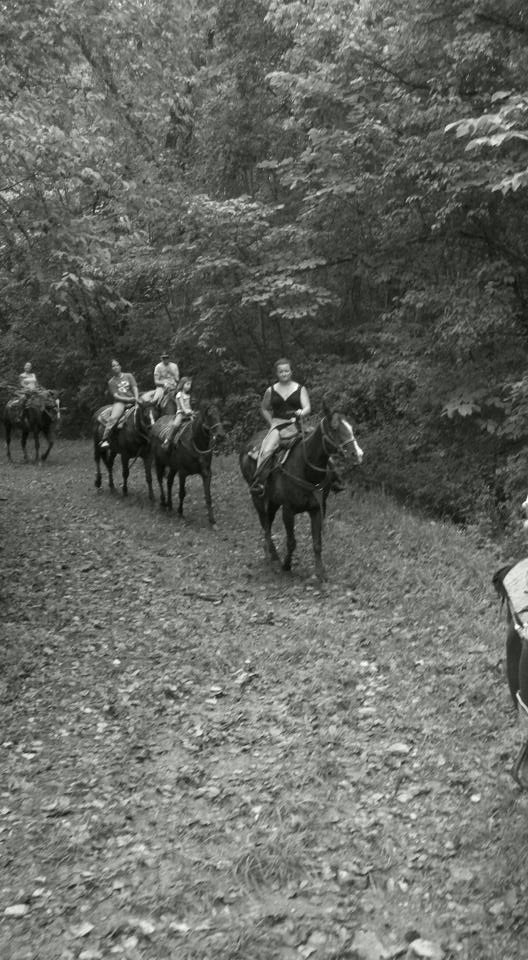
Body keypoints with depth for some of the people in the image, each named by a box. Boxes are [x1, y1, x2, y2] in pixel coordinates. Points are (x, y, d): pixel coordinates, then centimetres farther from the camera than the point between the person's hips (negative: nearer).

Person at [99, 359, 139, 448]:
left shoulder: (128, 376, 14)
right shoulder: (111, 382, 7)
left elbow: (135, 388, 4)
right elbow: (116, 396, -2)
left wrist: (136, 398, -14)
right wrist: (129, 399, -14)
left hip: (132, 401, 3)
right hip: (120, 402, -3)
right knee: (113, 418, -28)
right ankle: (104, 439, -28)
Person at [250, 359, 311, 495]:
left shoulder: (300, 389, 9)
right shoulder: (271, 391, 12)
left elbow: (307, 407, -2)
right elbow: (264, 409, 24)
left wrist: (301, 413, -26)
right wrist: (271, 423, 9)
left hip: (295, 426, 0)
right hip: (277, 424, 1)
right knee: (267, 450, -26)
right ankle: (258, 483, -31)